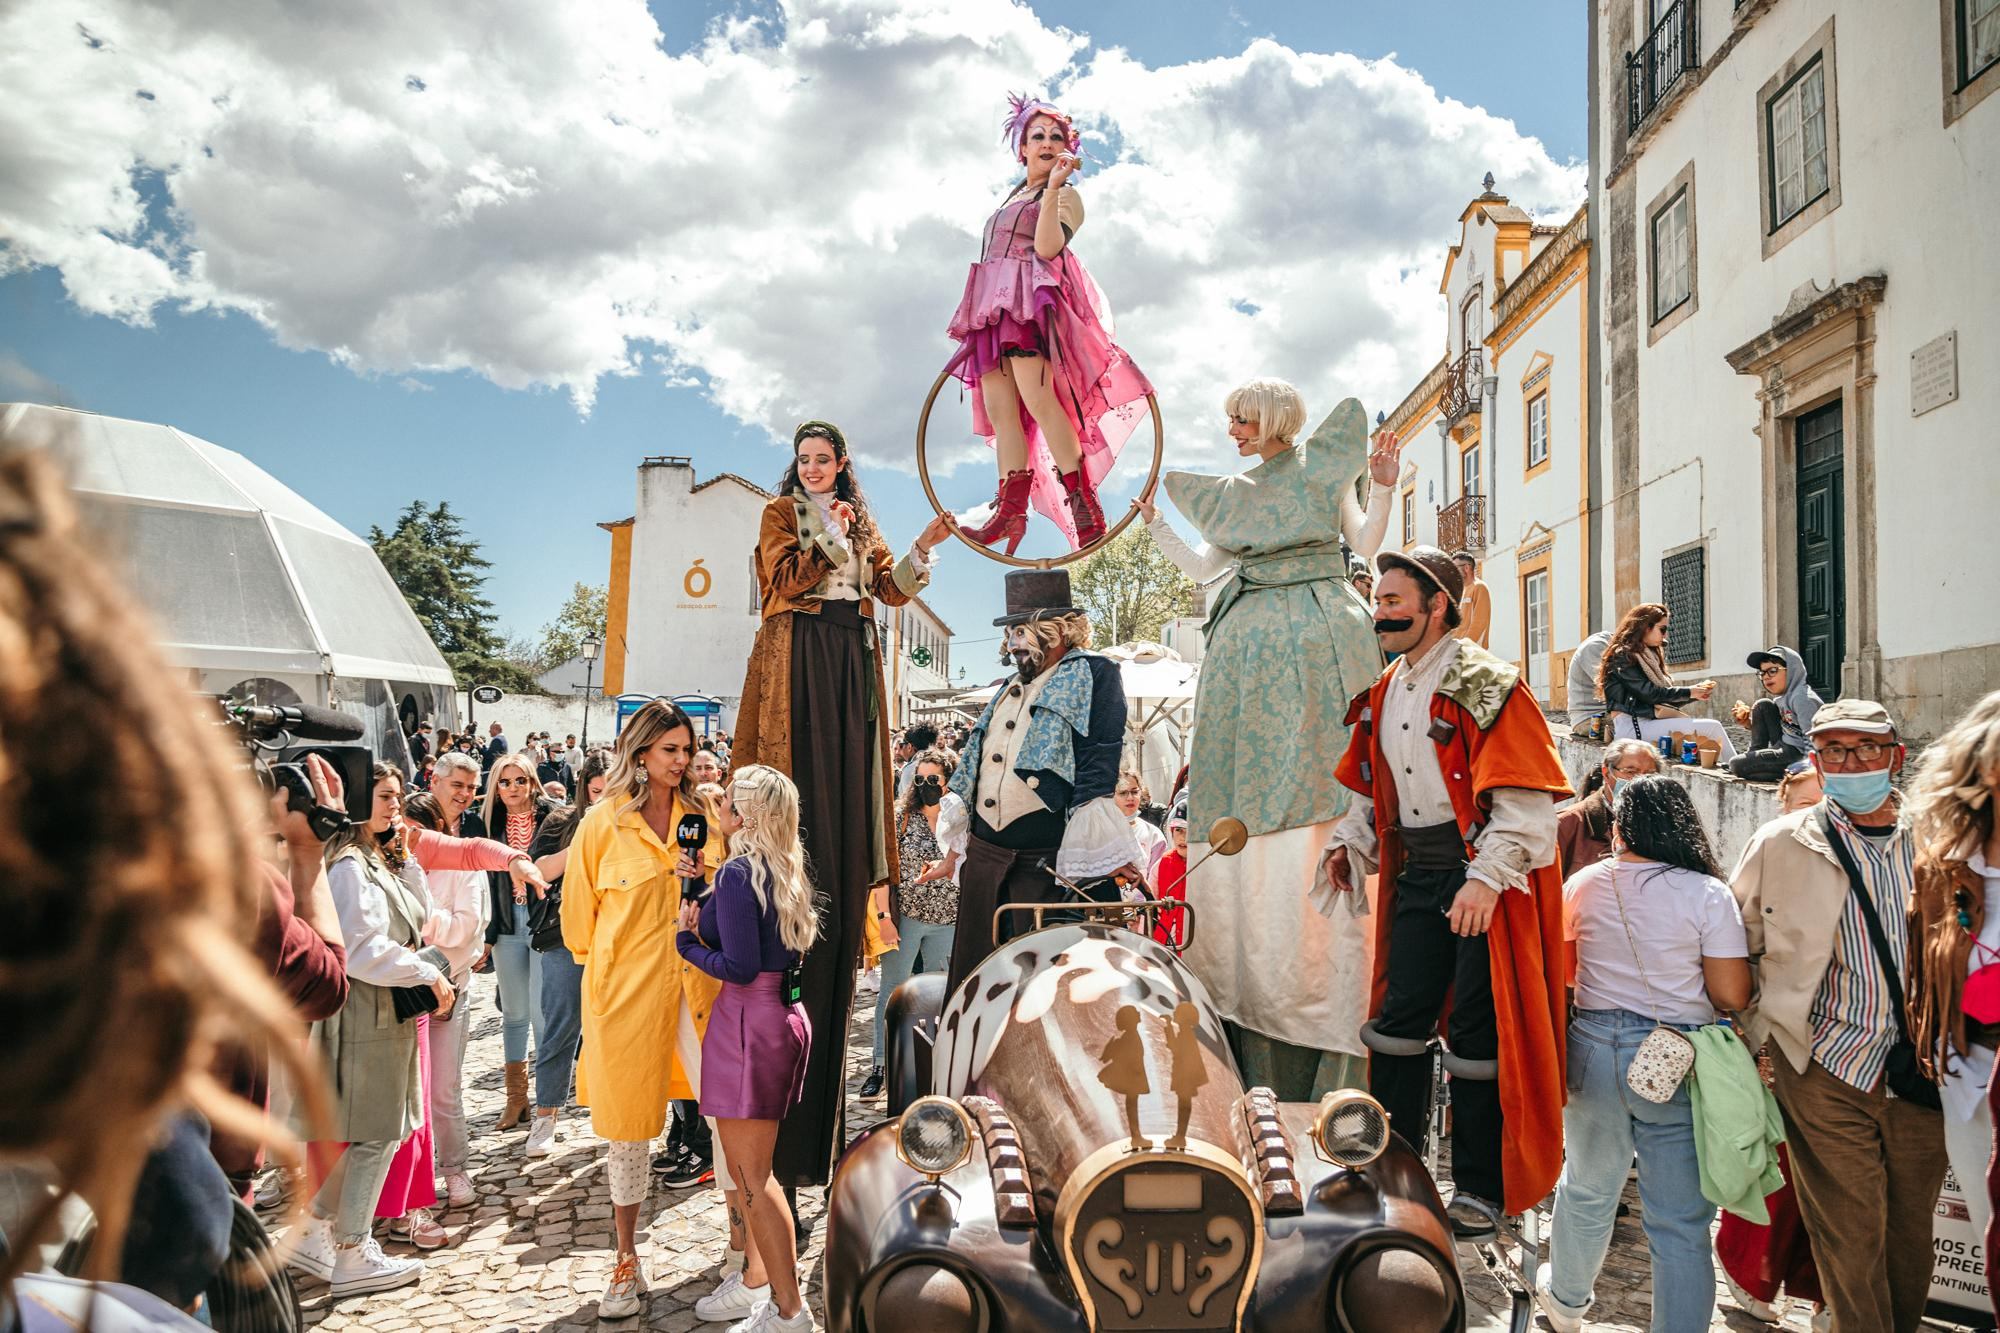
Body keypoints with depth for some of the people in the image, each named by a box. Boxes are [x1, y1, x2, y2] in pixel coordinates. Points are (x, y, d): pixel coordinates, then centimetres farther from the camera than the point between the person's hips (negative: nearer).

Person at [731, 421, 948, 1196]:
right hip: (799, 657, -5)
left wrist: (925, 546, -2)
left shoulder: (860, 521, 22)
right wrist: (830, 535, -7)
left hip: (851, 665, 5)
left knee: (844, 800, 0)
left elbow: (890, 588, 11)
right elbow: (785, 580, -6)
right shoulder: (782, 512, 9)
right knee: (802, 796, -12)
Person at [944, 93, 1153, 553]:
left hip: (1033, 300, -7)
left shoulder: (1065, 196, 6)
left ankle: (1085, 505, -24)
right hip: (994, 307, 7)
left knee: (1036, 398, -25)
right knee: (999, 406, -5)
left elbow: (1047, 246, -12)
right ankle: (1011, 509, -6)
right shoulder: (1012, 199, 28)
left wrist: (1054, 186, -15)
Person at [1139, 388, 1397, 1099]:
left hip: (1318, 637, -3)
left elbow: (1365, 543, 5)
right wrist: (1152, 520, 15)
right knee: (1252, 793, -3)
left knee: (1317, 775, -9)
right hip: (1252, 644, 3)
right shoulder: (1234, 493, 21)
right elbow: (1201, 565, 18)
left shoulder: (1325, 467, 11)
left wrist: (1382, 489, -3)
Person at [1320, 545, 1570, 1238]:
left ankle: (1481, 1188, 17)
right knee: (1397, 1021, 10)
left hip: (1484, 880, -7)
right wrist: (1346, 845, 8)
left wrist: (1486, 877, -24)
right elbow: (1372, 792, 22)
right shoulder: (1383, 693, 13)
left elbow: (1526, 799, -17)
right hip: (1415, 879, 7)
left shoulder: (1485, 684, -11)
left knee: (1479, 1033, 1)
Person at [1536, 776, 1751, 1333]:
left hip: (1594, 1050, 3)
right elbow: (1732, 996, -11)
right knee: (1681, 1223, 6)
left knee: (1587, 1190, 23)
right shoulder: (1707, 894, -10)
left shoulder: (1583, 884, -2)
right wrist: (1682, 981, 9)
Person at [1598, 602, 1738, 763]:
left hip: (1650, 719, 9)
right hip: (1632, 727, -9)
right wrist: (1688, 692, -6)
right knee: (1712, 728, -15)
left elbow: (1665, 698, 18)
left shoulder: (1648, 655, 22)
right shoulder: (1622, 655, -5)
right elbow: (1648, 693, -14)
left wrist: (1698, 691, 6)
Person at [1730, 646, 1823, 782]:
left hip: (1799, 754, -10)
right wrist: (1749, 723, 3)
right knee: (1762, 705, 12)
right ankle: (1754, 754, 9)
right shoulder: (1780, 698, 14)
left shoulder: (1802, 698, -17)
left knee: (1736, 764, -17)